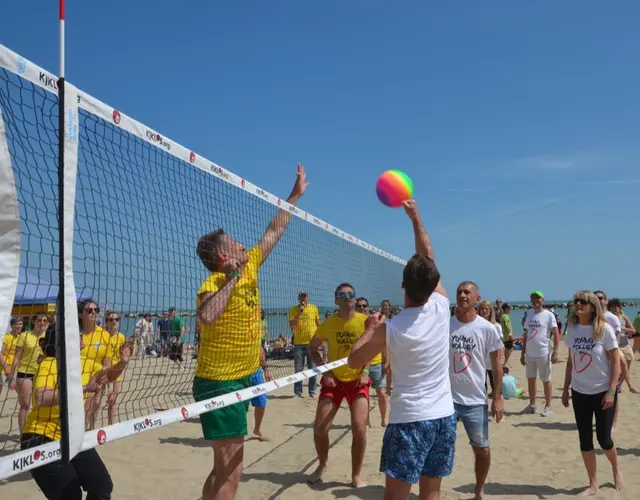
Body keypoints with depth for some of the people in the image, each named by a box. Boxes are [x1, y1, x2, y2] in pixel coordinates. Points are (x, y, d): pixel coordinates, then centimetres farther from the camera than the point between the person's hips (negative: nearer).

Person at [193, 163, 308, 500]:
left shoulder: (249, 268, 6)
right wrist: (231, 278, -28)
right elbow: (206, 316, -39)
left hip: (242, 379, 9)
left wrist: (295, 196, 21)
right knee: (229, 472, -5)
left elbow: (274, 232, 17)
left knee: (226, 468, 17)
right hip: (219, 383, -9)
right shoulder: (214, 283, -17)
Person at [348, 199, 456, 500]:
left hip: (410, 419, -5)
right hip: (444, 417, 5)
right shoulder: (441, 307, -4)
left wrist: (370, 330, 14)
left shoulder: (390, 329, -13)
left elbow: (354, 360, 1)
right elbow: (428, 257, 10)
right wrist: (414, 216, 18)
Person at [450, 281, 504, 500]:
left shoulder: (487, 329, -5)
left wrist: (497, 397, -3)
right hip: (445, 396, 1)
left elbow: (496, 364, 0)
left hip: (475, 400, -1)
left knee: (482, 449, 10)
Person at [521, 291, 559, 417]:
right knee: (531, 379, 11)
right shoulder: (529, 315, 10)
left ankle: (548, 407, 11)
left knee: (546, 380, 3)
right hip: (530, 353, 6)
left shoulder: (549, 315, -6)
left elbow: (556, 335, -9)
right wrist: (522, 353, 13)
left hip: (543, 353, -6)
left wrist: (555, 352, -17)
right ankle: (532, 405, 20)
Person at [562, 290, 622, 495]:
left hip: (602, 392, -4)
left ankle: (616, 470, 35)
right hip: (580, 392, 4)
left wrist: (611, 392, -16)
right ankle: (593, 484, 19)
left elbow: (616, 361, -11)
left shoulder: (604, 329, -13)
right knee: (585, 439, 6)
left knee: (603, 439, 4)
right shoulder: (572, 329, 0)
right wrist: (565, 388, 10)